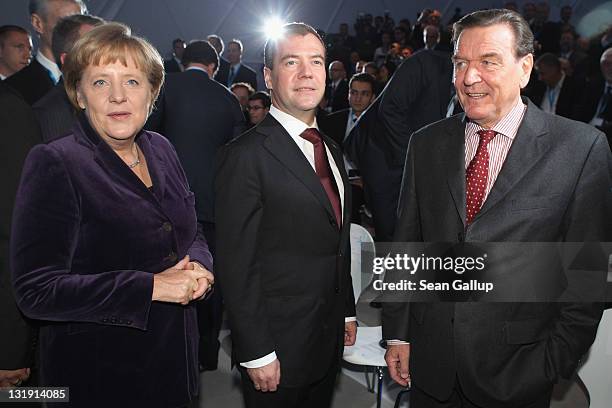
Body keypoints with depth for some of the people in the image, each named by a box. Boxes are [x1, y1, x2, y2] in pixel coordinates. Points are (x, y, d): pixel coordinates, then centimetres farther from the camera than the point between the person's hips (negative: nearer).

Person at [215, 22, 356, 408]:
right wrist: (256, 354, -17)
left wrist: (347, 312, 14)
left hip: (330, 340, 7)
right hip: (278, 348, -7)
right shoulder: (246, 155, -16)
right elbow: (236, 265, -18)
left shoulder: (331, 149, 10)